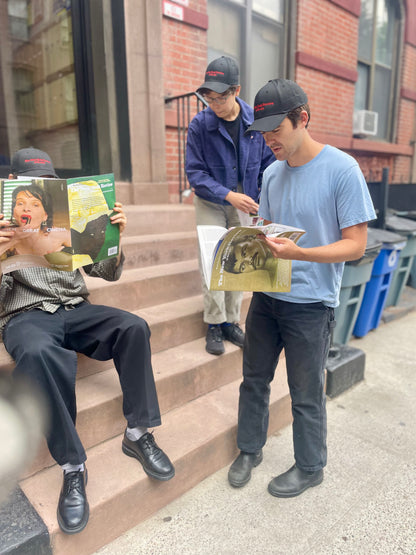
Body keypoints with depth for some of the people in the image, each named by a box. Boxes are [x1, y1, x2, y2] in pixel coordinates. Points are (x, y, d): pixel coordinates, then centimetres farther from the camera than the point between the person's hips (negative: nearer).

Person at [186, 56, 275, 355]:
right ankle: (215, 324, 9)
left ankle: (232, 322, 20)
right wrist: (228, 195, -21)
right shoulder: (200, 124, -10)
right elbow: (195, 172, -10)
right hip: (210, 204, -2)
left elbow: (268, 164, 4)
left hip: (244, 204, 2)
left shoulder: (256, 121, -5)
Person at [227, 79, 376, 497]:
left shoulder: (342, 169, -12)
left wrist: (298, 253, -28)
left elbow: (355, 244, -14)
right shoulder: (272, 173, 7)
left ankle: (309, 467, 36)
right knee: (254, 379, 17)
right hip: (266, 295, 6)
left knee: (306, 394, 11)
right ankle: (250, 450, 40)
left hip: (311, 303, -5)